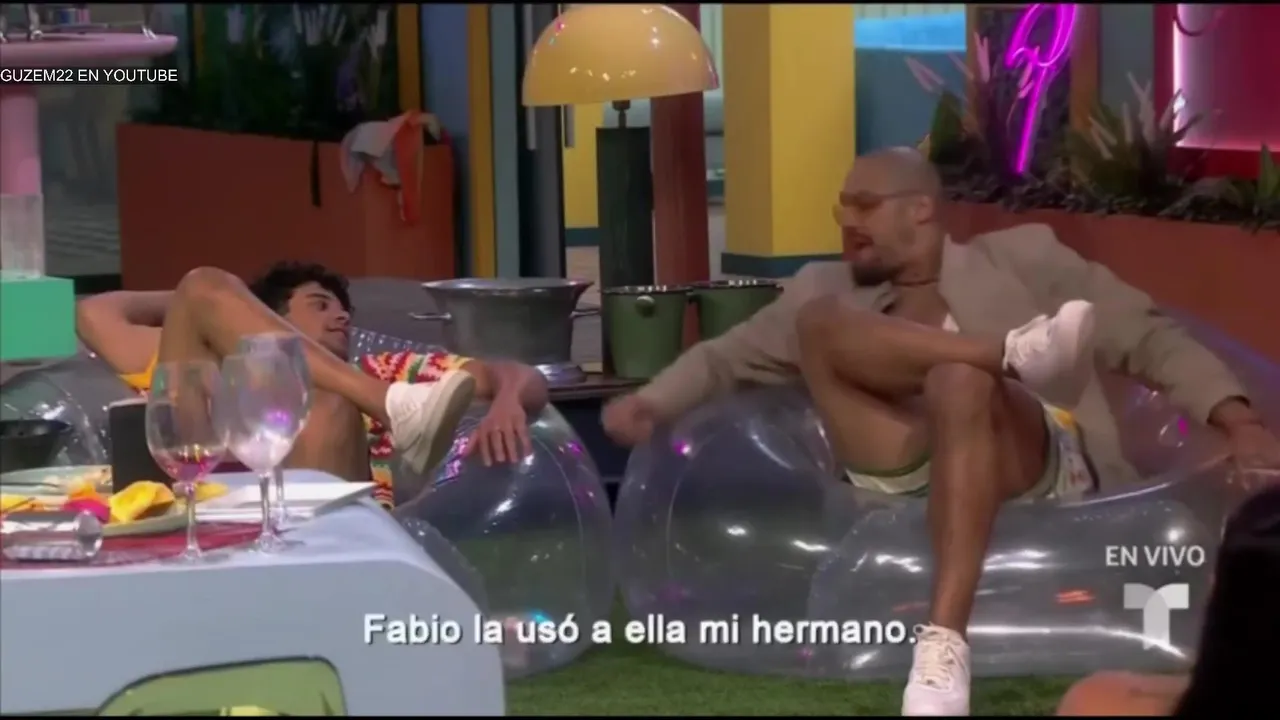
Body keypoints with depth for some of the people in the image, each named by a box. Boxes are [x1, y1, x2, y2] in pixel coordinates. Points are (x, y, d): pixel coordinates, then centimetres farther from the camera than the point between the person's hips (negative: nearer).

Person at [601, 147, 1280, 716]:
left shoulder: (1020, 256, 18)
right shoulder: (828, 288, 27)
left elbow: (1146, 334, 12)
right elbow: (726, 355, 24)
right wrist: (650, 402, 2)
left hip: (1031, 461, -2)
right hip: (905, 469, 3)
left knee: (959, 381, -37)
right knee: (818, 322, -14)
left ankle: (943, 642, -49)